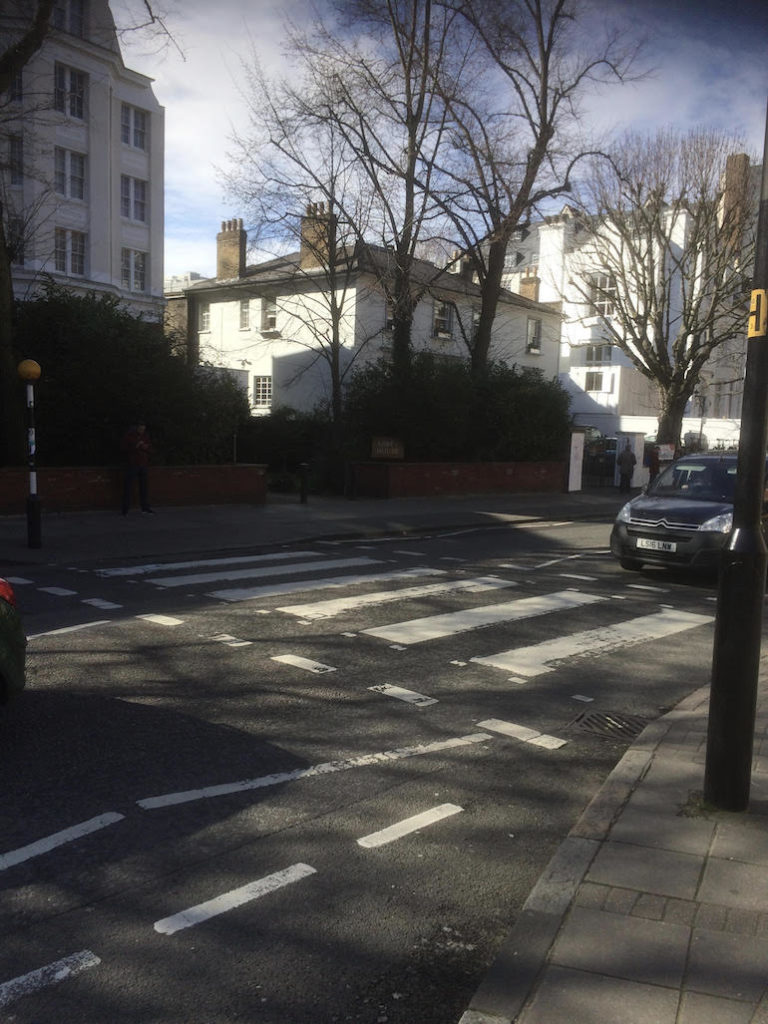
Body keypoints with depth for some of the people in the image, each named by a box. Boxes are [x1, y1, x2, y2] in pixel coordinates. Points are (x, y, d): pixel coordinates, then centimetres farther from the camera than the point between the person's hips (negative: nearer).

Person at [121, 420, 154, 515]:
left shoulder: (146, 435, 8)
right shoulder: (129, 434, -3)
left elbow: (150, 448, 12)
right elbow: (123, 447, -6)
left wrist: (146, 447, -11)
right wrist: (135, 446, -19)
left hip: (143, 464, 4)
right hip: (132, 464, -4)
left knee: (144, 486, 7)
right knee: (128, 486, -4)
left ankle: (145, 507, 14)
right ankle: (125, 509, 0)